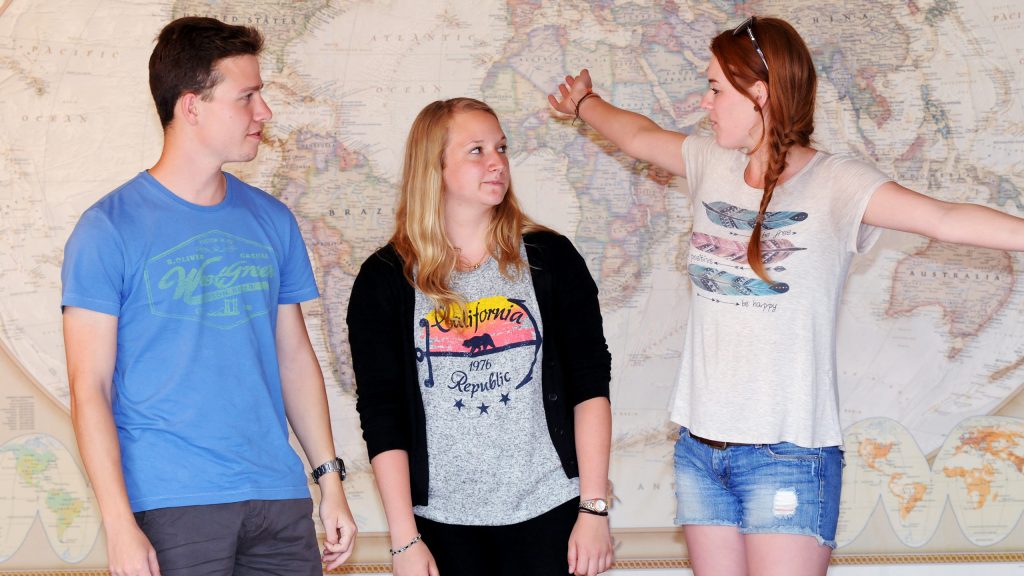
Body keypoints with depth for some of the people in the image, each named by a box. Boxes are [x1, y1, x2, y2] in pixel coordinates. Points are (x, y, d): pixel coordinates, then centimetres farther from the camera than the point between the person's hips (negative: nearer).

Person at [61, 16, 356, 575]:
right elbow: (90, 388, -7)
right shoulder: (110, 229, -5)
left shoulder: (272, 220, 10)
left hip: (281, 500, 5)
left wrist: (330, 478, 9)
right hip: (172, 506, -4)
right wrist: (119, 525, -14)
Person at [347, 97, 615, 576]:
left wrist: (594, 508, -5)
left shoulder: (550, 259, 4)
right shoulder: (385, 279, 1)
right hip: (445, 522, 0)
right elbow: (381, 415, -1)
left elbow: (590, 387, 2)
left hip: (549, 516, 1)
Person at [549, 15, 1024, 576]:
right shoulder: (712, 164, 8)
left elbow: (944, 218, -22)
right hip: (700, 446, 6)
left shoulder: (835, 183, -8)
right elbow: (637, 135, 28)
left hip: (788, 451, -5)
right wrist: (585, 102, 45)